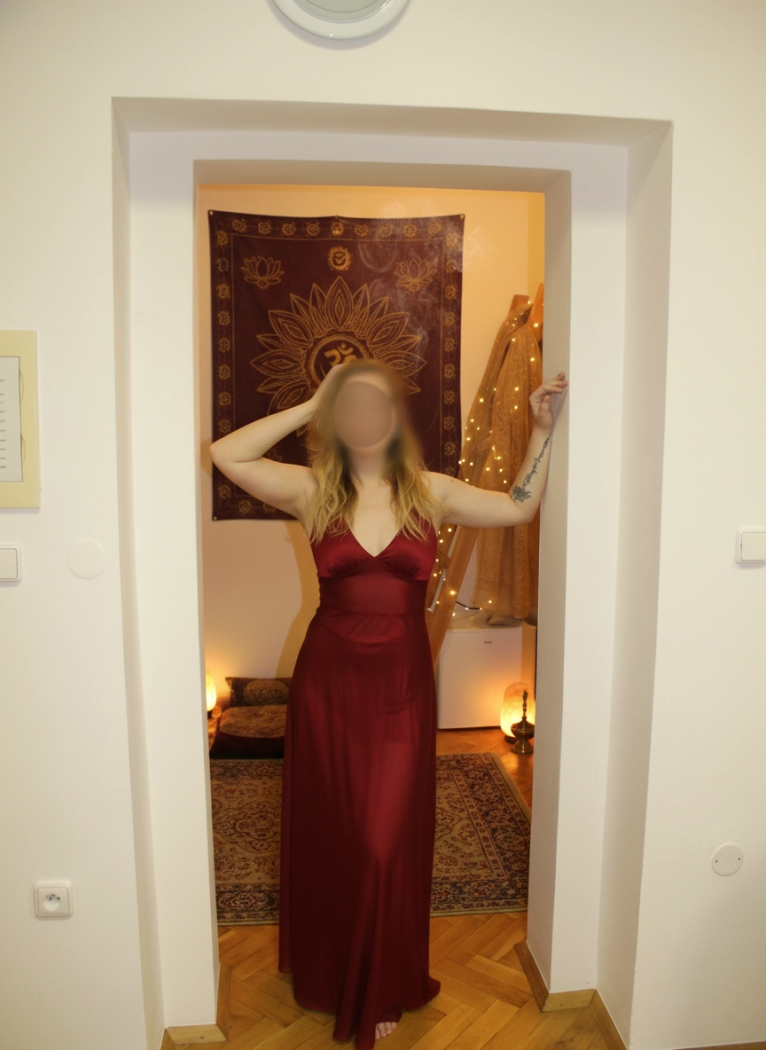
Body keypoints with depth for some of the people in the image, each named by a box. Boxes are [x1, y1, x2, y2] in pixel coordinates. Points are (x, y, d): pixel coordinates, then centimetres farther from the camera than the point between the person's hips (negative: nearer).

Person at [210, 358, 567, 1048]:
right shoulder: (314, 491, -3)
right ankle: (325, 974, 44)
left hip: (401, 684, 0)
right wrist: (309, 408, -9)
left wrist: (542, 429, 2)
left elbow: (520, 506, 6)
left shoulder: (431, 492, 0)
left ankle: (383, 992, 35)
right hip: (328, 680, 0)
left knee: (390, 840, 9)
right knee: (329, 830, 16)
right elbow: (226, 455, -13)